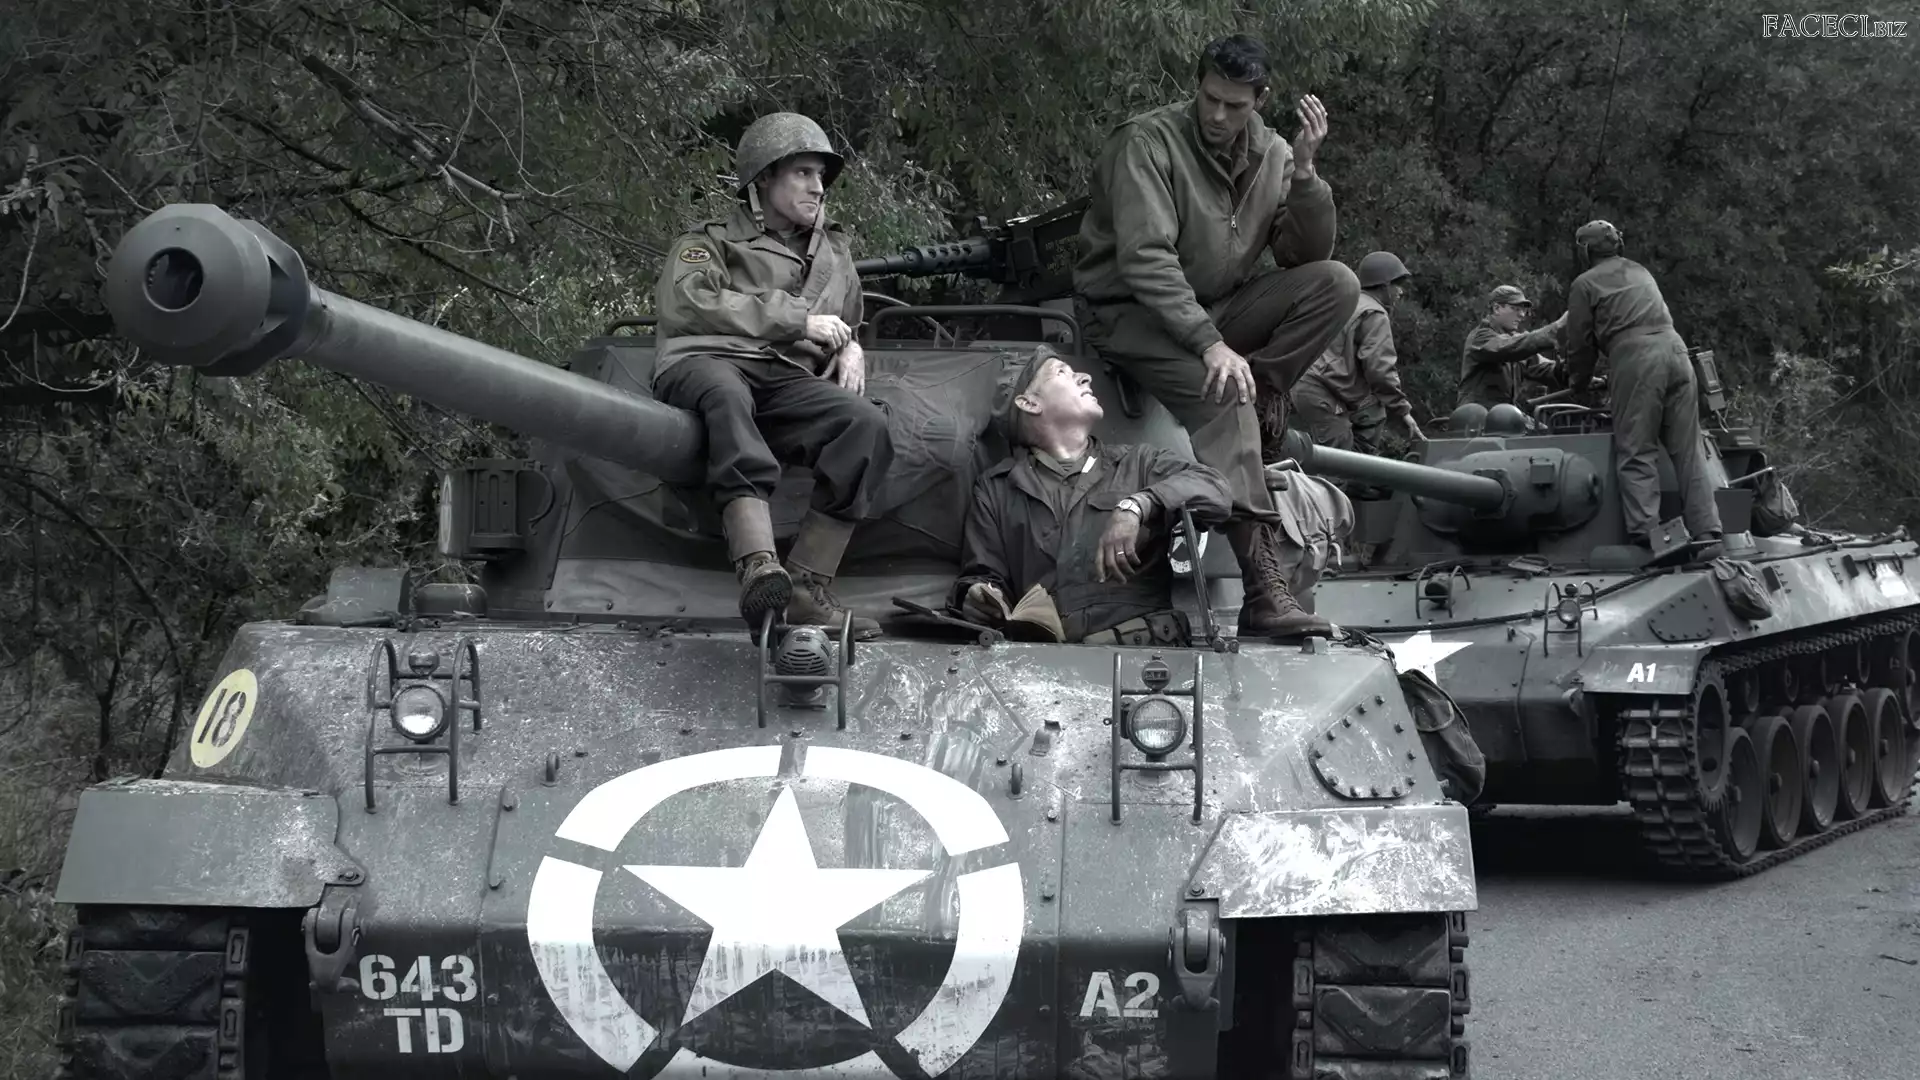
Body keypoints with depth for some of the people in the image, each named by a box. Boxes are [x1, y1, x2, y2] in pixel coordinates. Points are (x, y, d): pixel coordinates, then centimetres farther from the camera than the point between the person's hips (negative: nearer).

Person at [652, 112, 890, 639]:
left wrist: (850, 350, 15)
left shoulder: (834, 254, 33)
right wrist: (797, 319, -8)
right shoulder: (710, 243, 16)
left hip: (788, 381, 4)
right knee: (725, 393, -43)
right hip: (704, 364, -4)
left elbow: (846, 328, 44)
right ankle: (758, 568, -60)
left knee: (867, 425, -29)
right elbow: (684, 307, -5)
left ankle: (808, 586, -34)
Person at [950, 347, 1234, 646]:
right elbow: (982, 576, 19)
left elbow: (1214, 491, 4)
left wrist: (1136, 507, -12)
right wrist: (977, 596, -6)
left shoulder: (1138, 464, 21)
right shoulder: (994, 488, 23)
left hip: (1145, 645, -1)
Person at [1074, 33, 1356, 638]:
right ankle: (1261, 589, -43)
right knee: (1222, 389, -34)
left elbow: (1306, 257, -1)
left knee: (1337, 284, -14)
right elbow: (1146, 259, -25)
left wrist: (1304, 171, -16)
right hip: (1130, 311, -6)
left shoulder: (1270, 155, 3)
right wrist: (1211, 344, -33)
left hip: (1217, 307, 6)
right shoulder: (1148, 143, -16)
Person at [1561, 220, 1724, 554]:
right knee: (1687, 451, 4)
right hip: (1675, 350, 5)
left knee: (1637, 451, -5)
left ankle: (1645, 533, -17)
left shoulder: (1585, 284, 11)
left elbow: (1580, 342, 12)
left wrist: (1578, 383, 31)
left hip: (1634, 360, -5)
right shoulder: (1641, 273, 29)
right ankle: (1707, 532, -3)